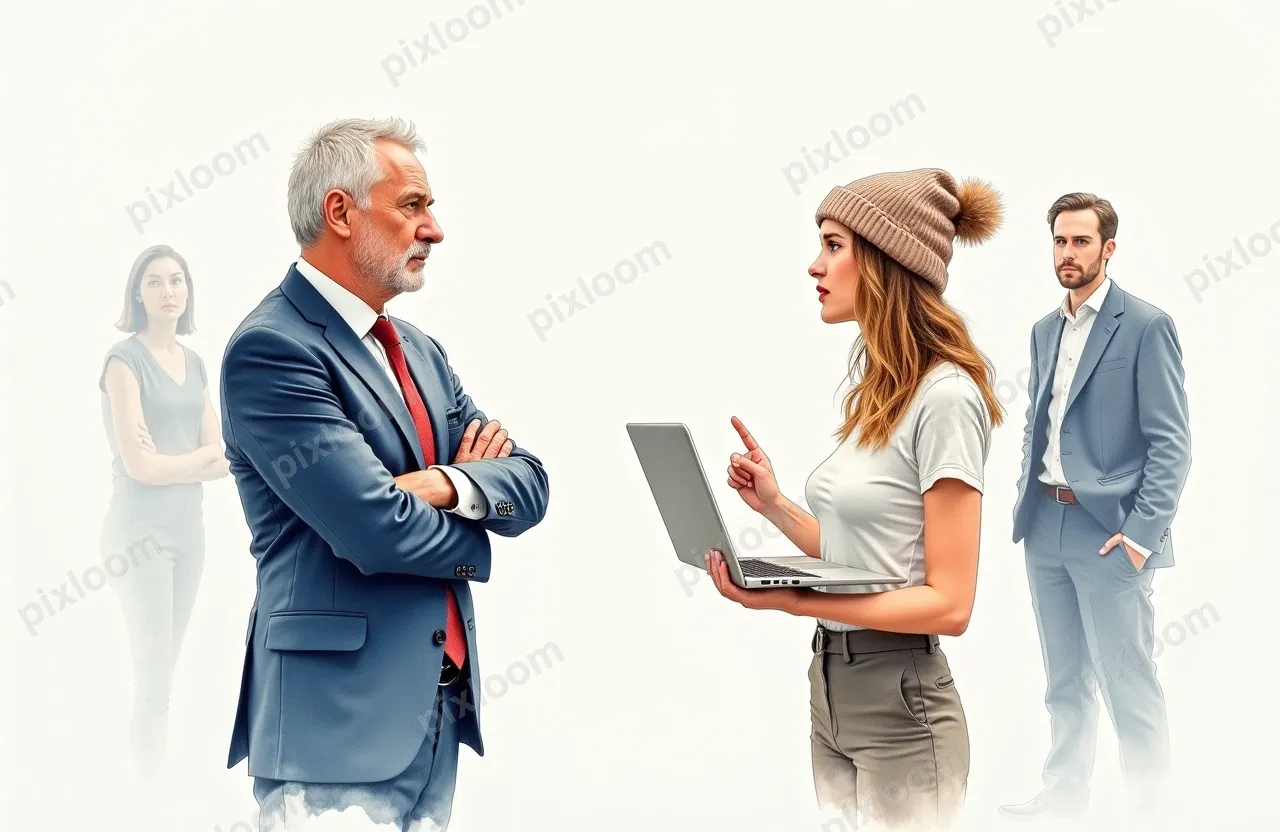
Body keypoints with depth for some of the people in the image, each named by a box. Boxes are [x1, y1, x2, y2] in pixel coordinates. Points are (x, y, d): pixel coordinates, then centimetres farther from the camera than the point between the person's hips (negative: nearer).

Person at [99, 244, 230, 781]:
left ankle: (151, 779, 17)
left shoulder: (195, 364, 11)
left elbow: (223, 462, 5)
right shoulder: (125, 359, -9)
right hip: (141, 529, -7)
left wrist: (171, 460, -12)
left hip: (189, 526, 7)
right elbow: (139, 466, -17)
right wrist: (201, 455, -3)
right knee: (154, 675, -4)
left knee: (164, 670, 10)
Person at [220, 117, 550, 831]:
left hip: (441, 708, 8)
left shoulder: (420, 350, 14)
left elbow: (529, 485, 8)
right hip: (339, 721, -8)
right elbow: (378, 530, -21)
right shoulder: (272, 349, -14)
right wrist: (471, 539, -1)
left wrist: (452, 485, -13)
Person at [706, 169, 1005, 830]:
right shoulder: (876, 389, 9)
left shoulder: (945, 396, -17)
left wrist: (790, 600, -25)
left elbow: (949, 603, -19)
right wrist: (774, 505, 2)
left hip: (901, 707, -8)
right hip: (831, 693, 8)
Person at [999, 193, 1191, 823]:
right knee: (1065, 682, 16)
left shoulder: (1145, 326, -8)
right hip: (1045, 530, 7)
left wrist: (1141, 533, -17)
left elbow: (1171, 443, -11)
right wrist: (1028, 504, 10)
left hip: (1109, 533, -7)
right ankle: (1062, 797, 27)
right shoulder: (1044, 329, 13)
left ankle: (1151, 809, 11)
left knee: (1129, 688, -1)